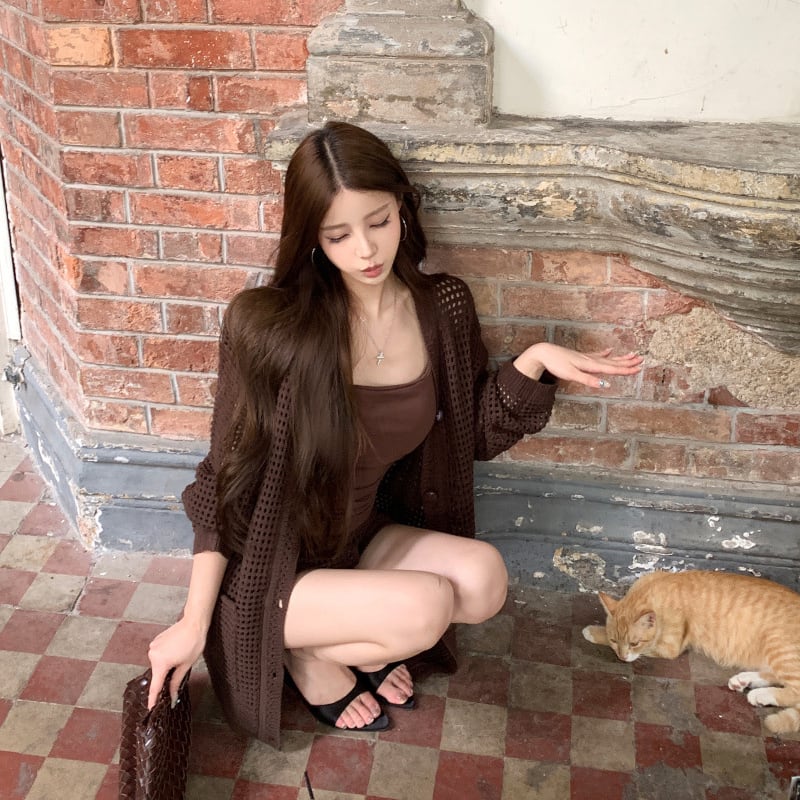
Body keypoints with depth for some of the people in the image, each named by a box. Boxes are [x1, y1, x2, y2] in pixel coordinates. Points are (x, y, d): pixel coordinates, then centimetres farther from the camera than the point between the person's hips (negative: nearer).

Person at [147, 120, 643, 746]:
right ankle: (309, 655, 3)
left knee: (483, 579, -20)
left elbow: (477, 436, 4)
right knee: (425, 607, -26)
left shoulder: (443, 308, -7)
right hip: (272, 571, -5)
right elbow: (229, 481, -14)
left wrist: (536, 360, -13)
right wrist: (195, 622, -14)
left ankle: (355, 640, 5)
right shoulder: (268, 325, -21)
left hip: (361, 540, 5)